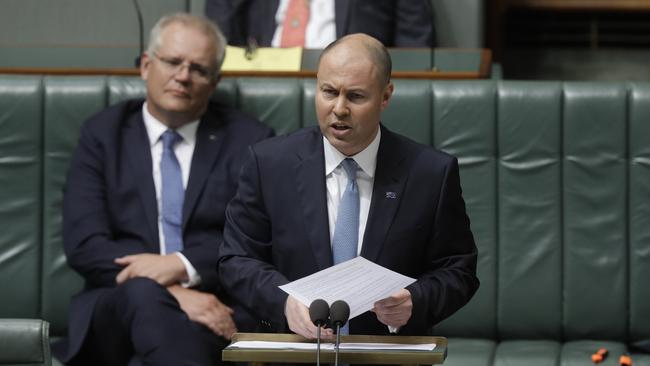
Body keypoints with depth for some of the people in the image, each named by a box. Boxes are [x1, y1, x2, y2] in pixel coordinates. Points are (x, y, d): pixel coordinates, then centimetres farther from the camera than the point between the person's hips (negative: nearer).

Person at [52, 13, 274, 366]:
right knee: (143, 291, -36)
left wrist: (184, 266, -16)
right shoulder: (102, 134, 13)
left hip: (218, 305, -1)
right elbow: (84, 244, 0)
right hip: (118, 309, 1)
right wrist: (173, 293, -15)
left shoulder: (250, 140, 12)